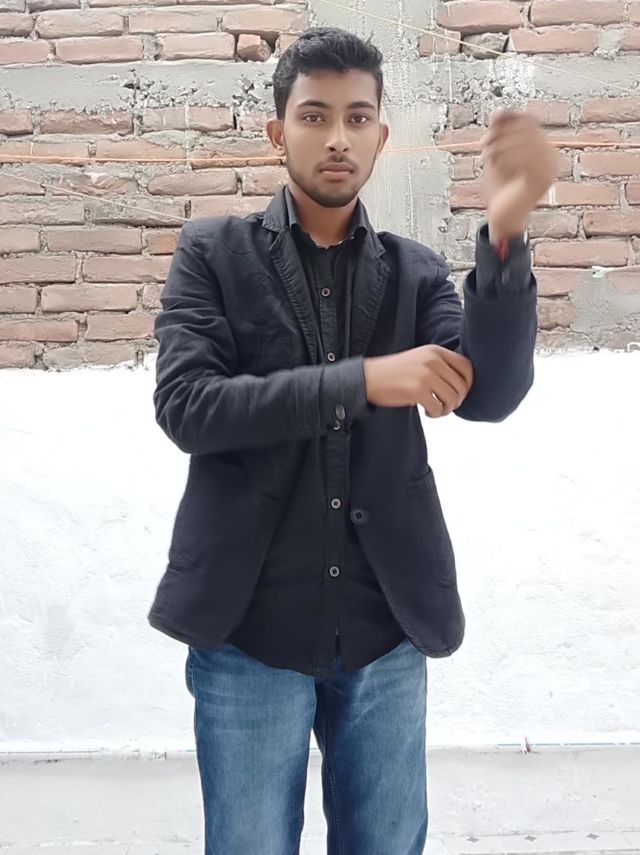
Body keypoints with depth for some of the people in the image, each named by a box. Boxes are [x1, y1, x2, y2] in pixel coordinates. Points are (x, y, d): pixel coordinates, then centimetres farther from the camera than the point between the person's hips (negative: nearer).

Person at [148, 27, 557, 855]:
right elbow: (186, 407, -12)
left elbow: (490, 395, -7)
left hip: (385, 630, 3)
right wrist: (361, 381, -20)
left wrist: (505, 235, -21)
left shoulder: (415, 271, 7)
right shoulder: (213, 253, 0)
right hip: (251, 629, -2)